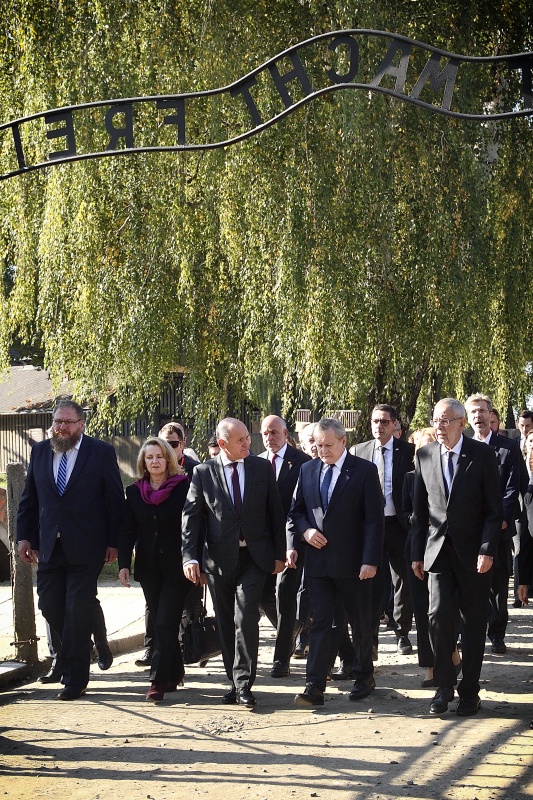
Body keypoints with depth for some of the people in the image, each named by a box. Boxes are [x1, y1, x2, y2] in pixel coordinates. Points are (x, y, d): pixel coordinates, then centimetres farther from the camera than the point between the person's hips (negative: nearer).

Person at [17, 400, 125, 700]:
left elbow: (116, 500, -1)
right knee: (50, 605, 4)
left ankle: (75, 679, 4)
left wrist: (114, 542, -3)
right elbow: (29, 499, 13)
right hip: (49, 546, 4)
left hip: (85, 548, -4)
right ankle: (79, 653, 27)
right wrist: (25, 536, 6)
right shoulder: (39, 451, 8)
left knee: (78, 610, -3)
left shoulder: (101, 452, -3)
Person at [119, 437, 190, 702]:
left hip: (177, 568, -4)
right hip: (149, 568, 4)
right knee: (161, 623, 10)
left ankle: (159, 681, -10)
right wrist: (123, 564, -4)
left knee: (165, 623, -9)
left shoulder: (184, 487, -4)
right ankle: (175, 674, 22)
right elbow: (128, 531, 6)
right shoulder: (134, 492, 7)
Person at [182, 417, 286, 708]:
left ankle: (243, 684, -8)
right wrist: (190, 556, -10)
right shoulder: (203, 473, 1)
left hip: (254, 558, -1)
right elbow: (191, 517, -1)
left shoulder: (262, 468, 4)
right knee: (226, 624, 8)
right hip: (218, 560, 1)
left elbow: (275, 512, 8)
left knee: (246, 619, -13)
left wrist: (279, 553, 5)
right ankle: (236, 681, 18)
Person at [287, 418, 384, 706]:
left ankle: (364, 677, 28)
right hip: (317, 560, 3)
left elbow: (374, 519, -8)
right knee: (319, 623, -2)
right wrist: (303, 531, -6)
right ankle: (315, 687, -5)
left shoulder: (364, 470, -5)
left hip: (352, 561, -3)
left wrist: (370, 560, -15)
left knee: (360, 623, 11)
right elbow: (295, 510, 15)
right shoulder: (307, 469, 8)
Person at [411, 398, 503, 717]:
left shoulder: (482, 454, -4)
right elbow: (420, 510, 10)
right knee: (439, 615, -11)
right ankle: (444, 686, 3)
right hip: (438, 549, 2)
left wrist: (487, 550, -14)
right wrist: (417, 553, 7)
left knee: (474, 624, 5)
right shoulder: (425, 455, 5)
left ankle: (470, 690, 16)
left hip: (473, 553, -2)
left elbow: (495, 508, -6)